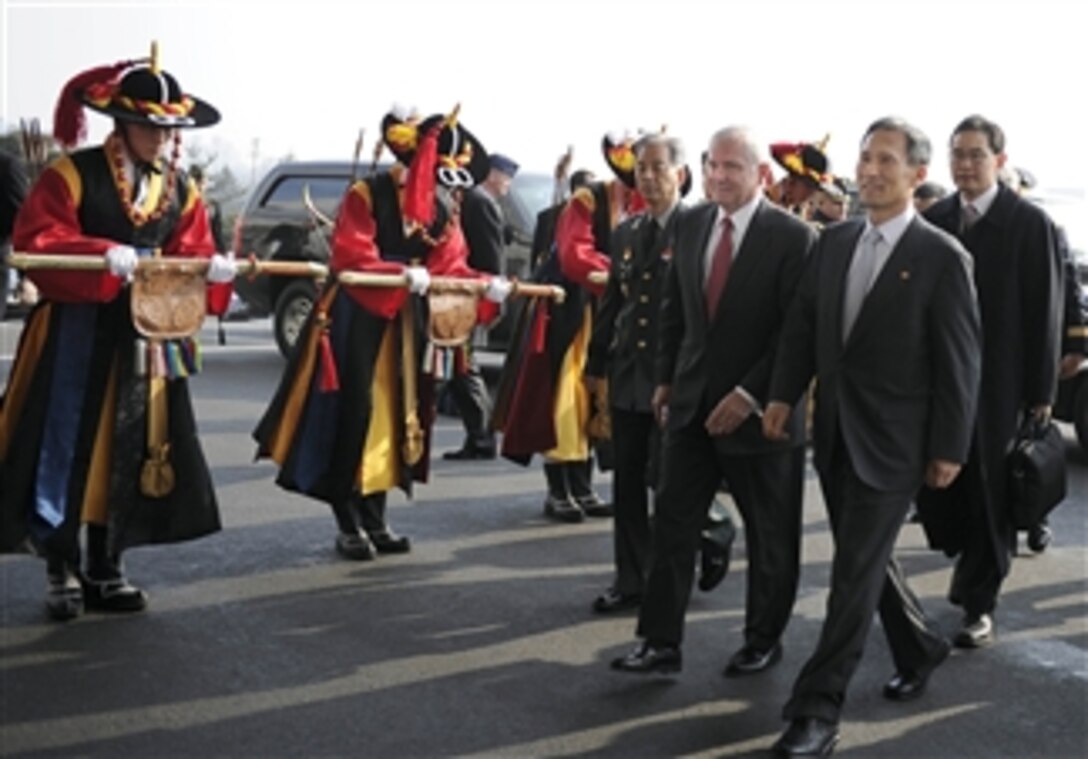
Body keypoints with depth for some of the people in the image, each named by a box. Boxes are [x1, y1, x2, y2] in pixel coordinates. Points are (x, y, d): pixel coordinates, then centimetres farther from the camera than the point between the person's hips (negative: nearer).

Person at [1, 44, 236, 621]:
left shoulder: (181, 191, 10)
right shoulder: (71, 175, -7)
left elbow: (190, 254, 6)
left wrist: (212, 268, -17)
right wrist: (104, 254, -29)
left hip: (146, 337, 5)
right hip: (76, 335, -5)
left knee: (129, 452, 8)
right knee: (66, 450, -1)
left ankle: (105, 569, 19)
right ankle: (62, 572, 13)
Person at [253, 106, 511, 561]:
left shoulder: (443, 208, 8)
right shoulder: (366, 195, -12)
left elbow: (452, 265, 2)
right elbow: (351, 259, -21)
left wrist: (486, 285, -17)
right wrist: (403, 274, -33)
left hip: (405, 323, 7)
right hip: (356, 319, -7)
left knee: (392, 415, 10)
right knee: (353, 417, -6)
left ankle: (376, 521, 20)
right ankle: (348, 525, 5)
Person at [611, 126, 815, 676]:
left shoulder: (792, 236, -12)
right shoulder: (691, 224, 5)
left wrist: (750, 395, -17)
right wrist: (666, 378, 10)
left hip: (757, 409, -5)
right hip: (692, 402, 5)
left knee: (769, 536, 10)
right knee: (671, 523, 3)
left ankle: (763, 641, 26)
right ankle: (661, 642, 10)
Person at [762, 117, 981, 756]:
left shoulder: (943, 257, -9)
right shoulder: (835, 241, 7)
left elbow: (960, 361, -9)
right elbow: (803, 323, 10)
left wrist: (950, 448, -10)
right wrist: (784, 396, 1)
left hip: (892, 439, -6)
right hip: (835, 432, 6)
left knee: (857, 570, -5)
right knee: (867, 558, 17)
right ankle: (920, 648, 40)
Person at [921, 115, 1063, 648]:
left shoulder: (1030, 223, -5)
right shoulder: (933, 220, 4)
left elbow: (1043, 314, -5)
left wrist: (1040, 393, -6)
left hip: (998, 383, -3)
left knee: (991, 495, 5)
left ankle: (978, 603, 17)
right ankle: (972, 573, 30)